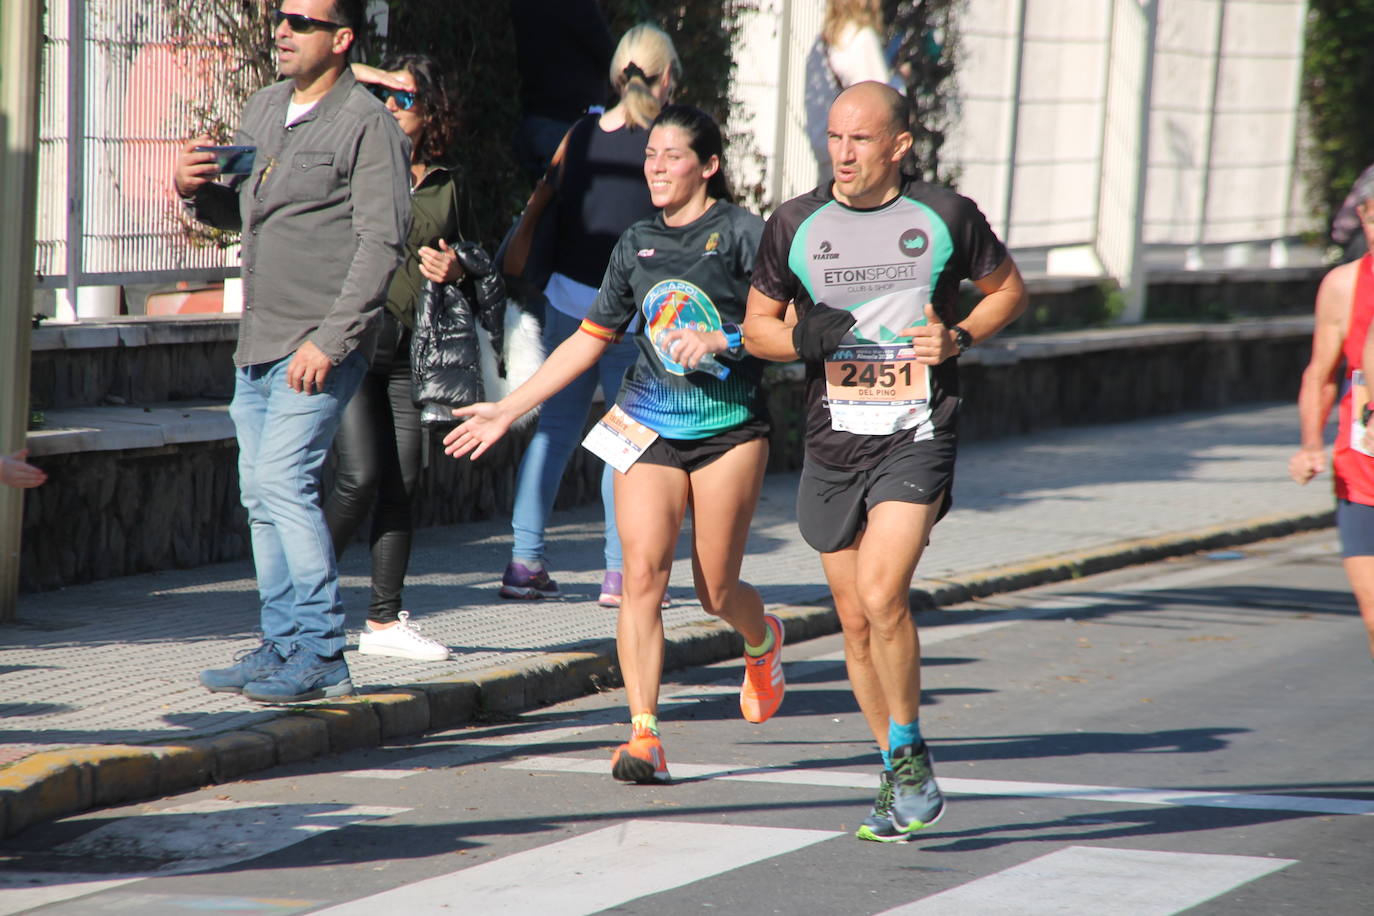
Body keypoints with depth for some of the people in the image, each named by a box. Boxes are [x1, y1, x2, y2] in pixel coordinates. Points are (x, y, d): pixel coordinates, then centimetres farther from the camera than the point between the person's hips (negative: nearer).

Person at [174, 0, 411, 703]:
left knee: (283, 478, -17)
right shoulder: (263, 109, 15)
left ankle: (321, 654, -14)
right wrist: (196, 190, 2)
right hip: (258, 343, 8)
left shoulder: (367, 125, -9)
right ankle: (283, 646, 18)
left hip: (320, 346, -8)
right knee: (261, 494, 10)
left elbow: (381, 244, -14)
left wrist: (329, 340, -21)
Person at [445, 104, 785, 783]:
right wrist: (508, 409, 17)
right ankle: (643, 734, -16)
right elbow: (592, 338, 18)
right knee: (642, 573, -14)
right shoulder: (637, 244, 11)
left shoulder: (740, 233, -2)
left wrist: (722, 340, -24)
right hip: (648, 426, 3)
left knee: (715, 592, 5)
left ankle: (762, 642, 42)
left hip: (729, 427, -3)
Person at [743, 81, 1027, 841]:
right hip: (832, 441, 3)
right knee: (855, 621, 7)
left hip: (917, 437, -3)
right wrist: (801, 338, -11)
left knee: (881, 597, -20)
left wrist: (959, 337, -6)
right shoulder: (795, 224, 4)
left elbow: (1008, 289, 13)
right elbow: (757, 324, 12)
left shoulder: (945, 216, -1)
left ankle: (908, 750, 0)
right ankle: (898, 777, 24)